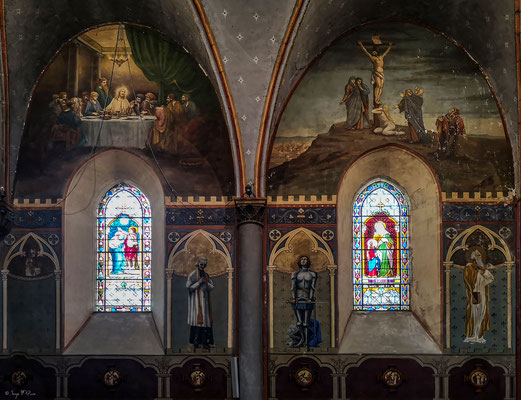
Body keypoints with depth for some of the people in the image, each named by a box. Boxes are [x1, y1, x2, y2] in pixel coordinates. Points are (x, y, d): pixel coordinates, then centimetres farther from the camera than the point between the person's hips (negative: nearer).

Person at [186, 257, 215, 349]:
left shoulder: (206, 276, 14)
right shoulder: (192, 275, -2)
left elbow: (211, 288, 9)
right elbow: (188, 288, -8)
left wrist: (206, 283, -10)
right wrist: (198, 283, -14)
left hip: (204, 301, 5)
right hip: (195, 301, -5)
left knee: (205, 320, -1)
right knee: (196, 320, -13)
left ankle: (205, 342, 0)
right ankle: (195, 342, -13)